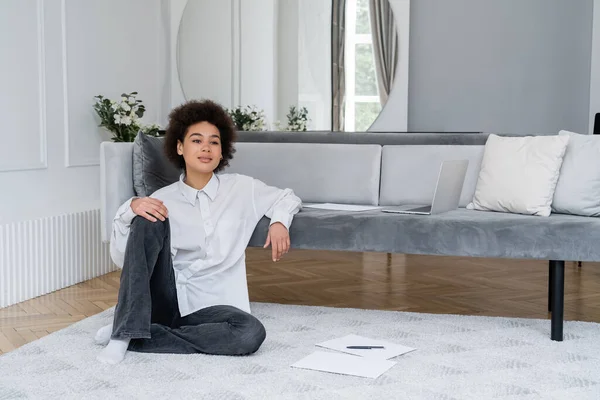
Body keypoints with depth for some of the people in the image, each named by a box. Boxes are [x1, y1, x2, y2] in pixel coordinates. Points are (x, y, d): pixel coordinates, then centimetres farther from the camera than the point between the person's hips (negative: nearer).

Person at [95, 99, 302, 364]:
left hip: (208, 306, 1)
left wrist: (280, 221, -3)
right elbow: (120, 257, -3)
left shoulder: (242, 188, 3)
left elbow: (287, 198, 19)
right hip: (163, 298, 0)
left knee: (252, 332, -32)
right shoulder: (162, 200, 1)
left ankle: (133, 339, -22)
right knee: (148, 220, -22)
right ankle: (126, 329, -27)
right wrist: (130, 210, -20)